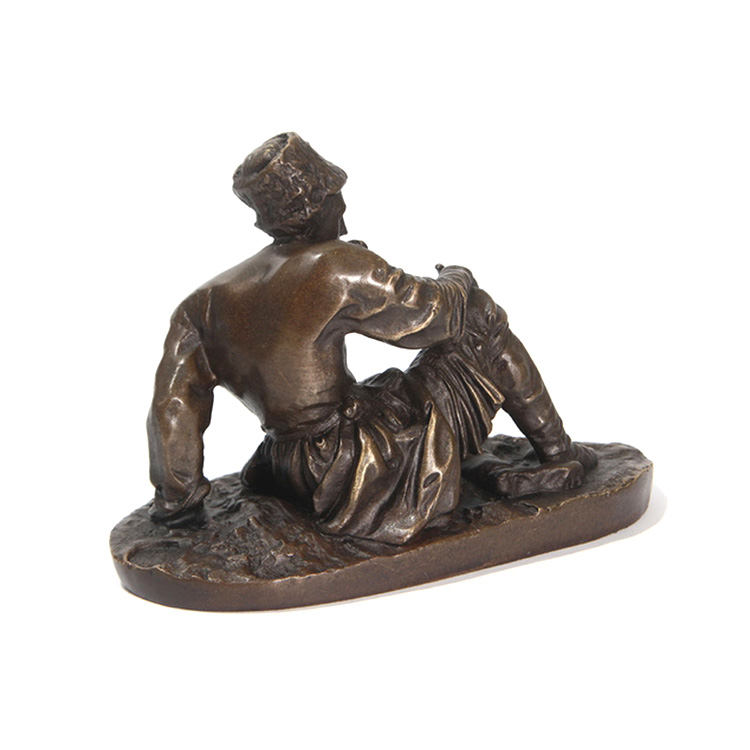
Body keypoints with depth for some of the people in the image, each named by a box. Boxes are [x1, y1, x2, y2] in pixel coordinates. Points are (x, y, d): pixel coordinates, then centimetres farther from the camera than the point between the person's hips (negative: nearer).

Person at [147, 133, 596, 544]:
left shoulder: (208, 302, 3)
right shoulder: (336, 268, -17)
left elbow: (173, 407, 2)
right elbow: (435, 313, -8)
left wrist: (178, 499, 10)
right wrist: (457, 279, 15)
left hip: (292, 476, 7)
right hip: (356, 477, -7)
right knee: (480, 318, 3)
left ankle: (474, 465, 23)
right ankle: (557, 456, 17)